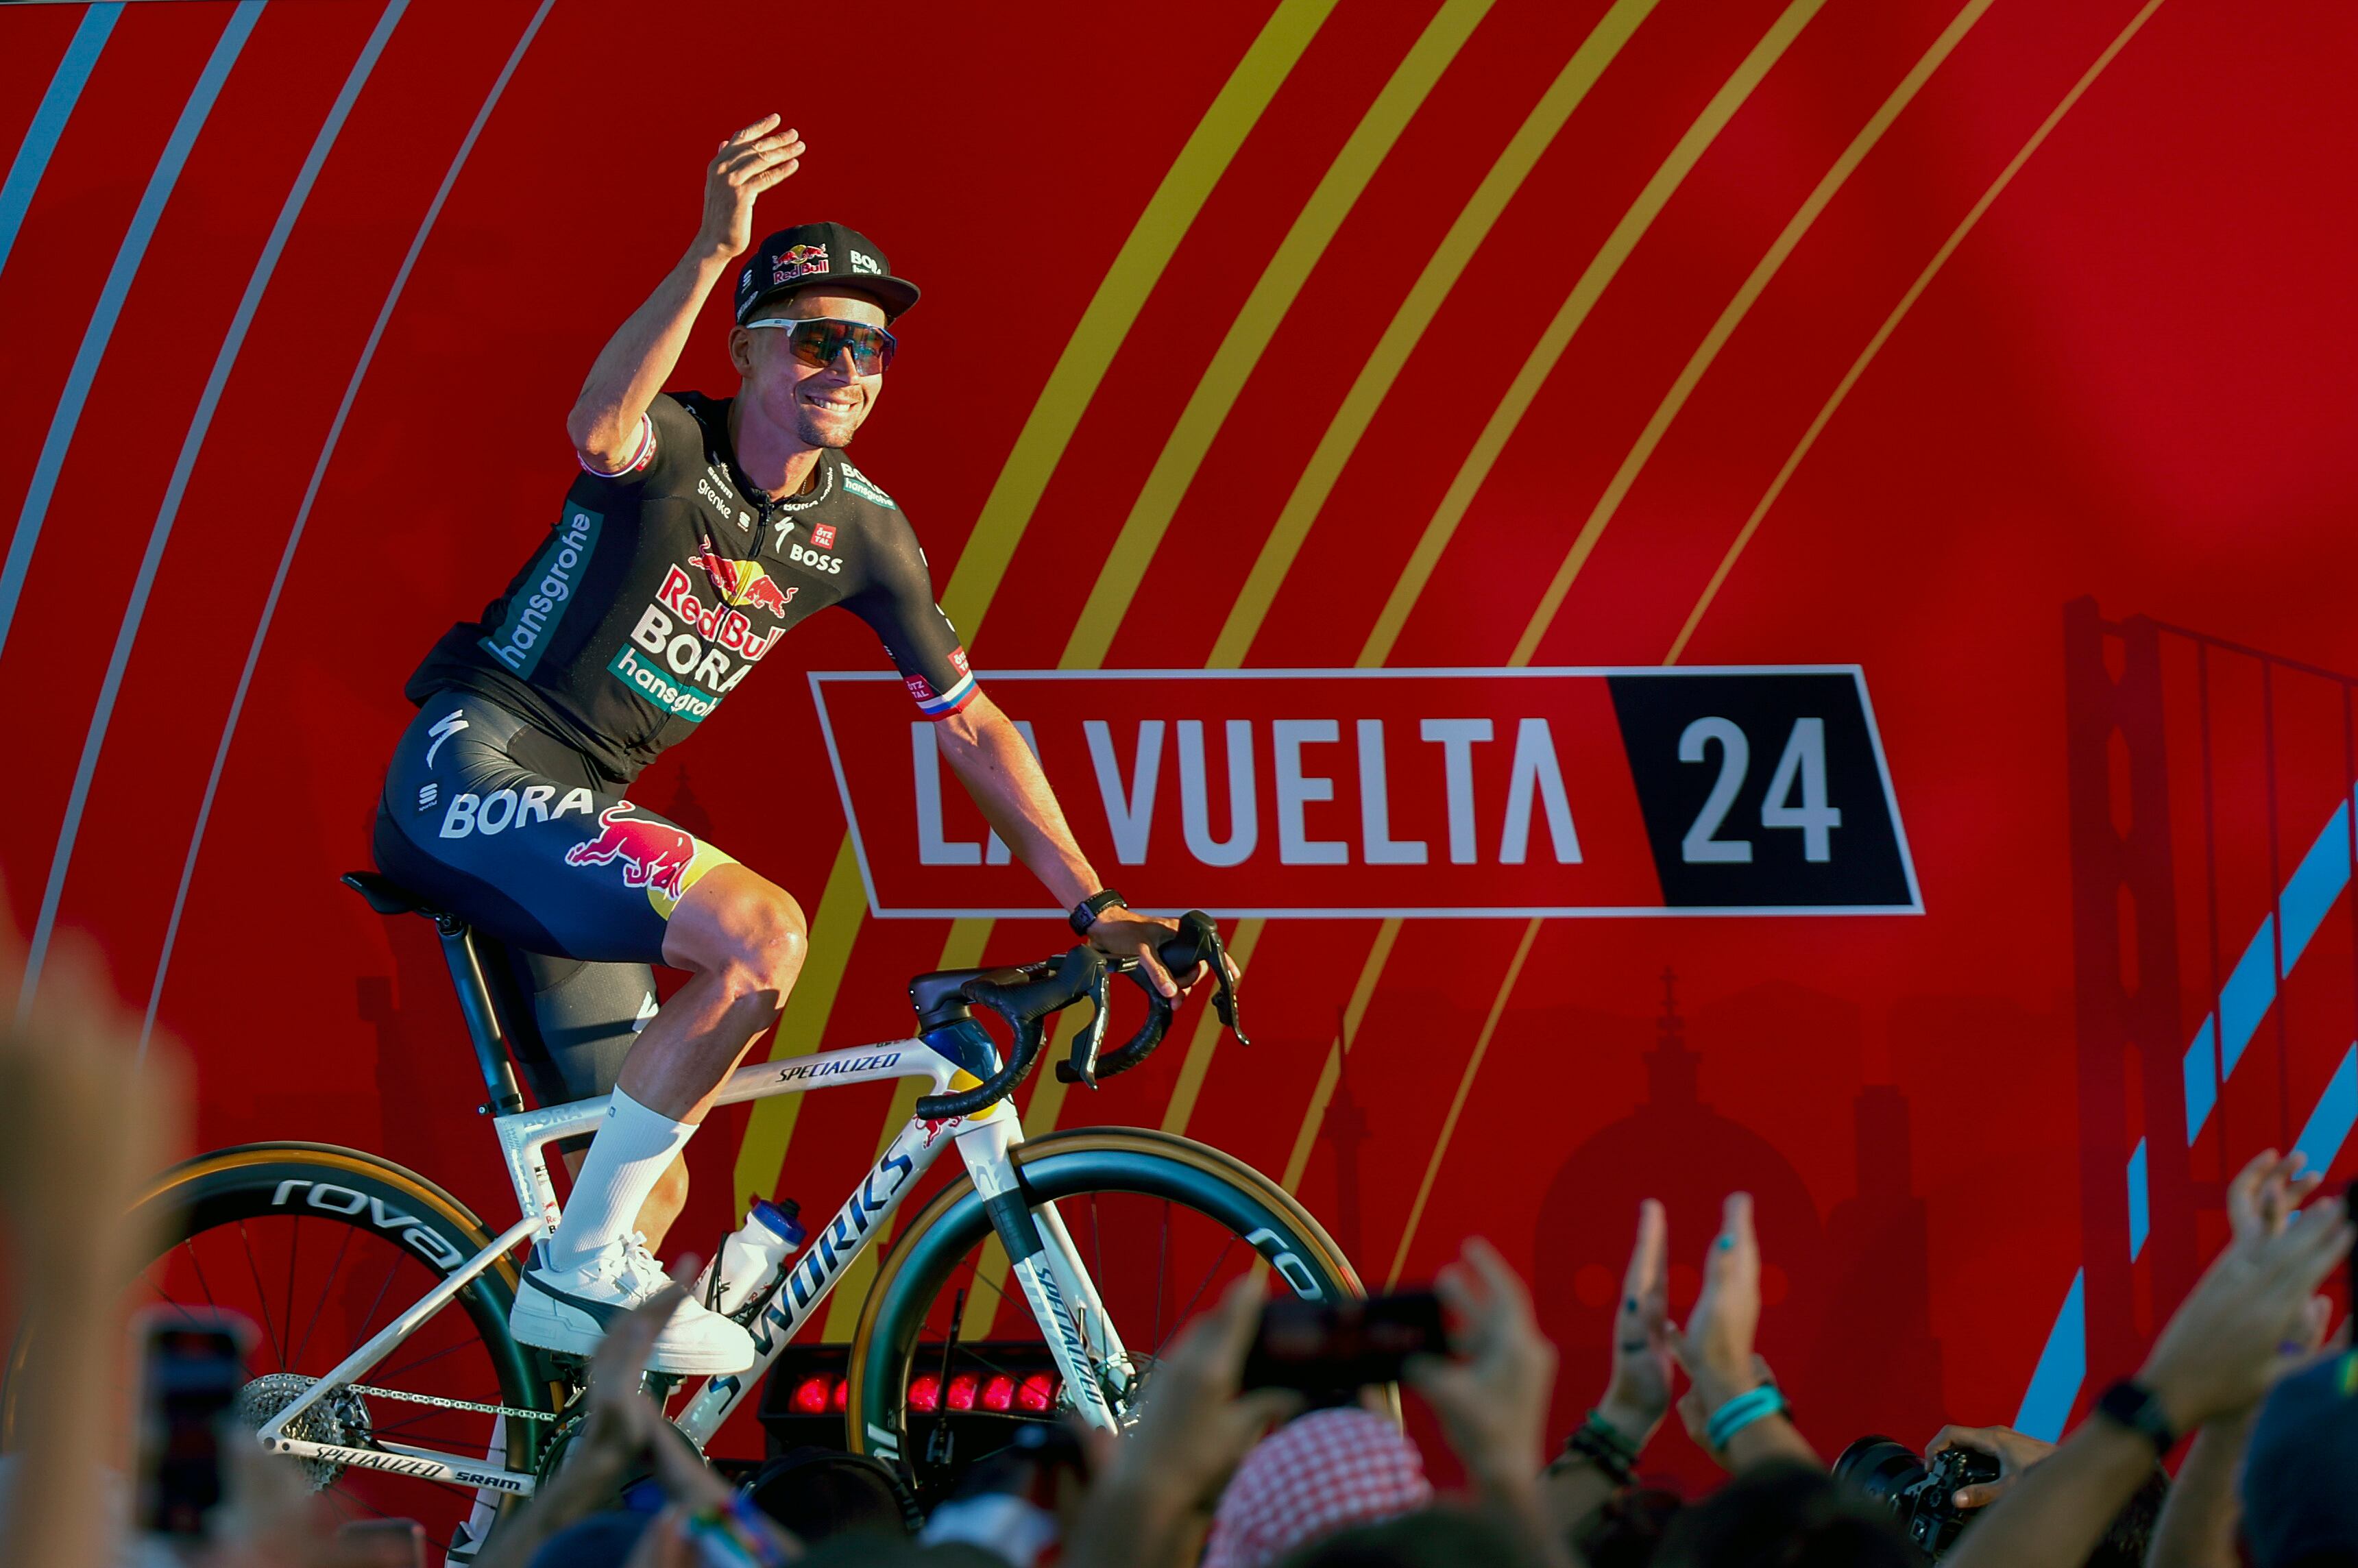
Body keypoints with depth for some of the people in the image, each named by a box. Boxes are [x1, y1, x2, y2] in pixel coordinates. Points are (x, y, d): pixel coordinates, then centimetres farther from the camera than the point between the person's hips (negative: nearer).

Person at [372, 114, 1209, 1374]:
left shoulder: (863, 533, 7)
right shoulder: (675, 444, -12)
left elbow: (968, 722, 14)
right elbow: (600, 430, -39)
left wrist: (1093, 905, 10)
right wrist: (712, 252, -50)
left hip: (572, 816, 8)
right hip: (473, 767, -8)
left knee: (652, 1188, 6)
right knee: (761, 930, -27)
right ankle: (585, 1266, -19)